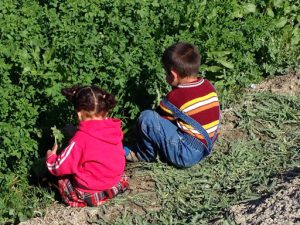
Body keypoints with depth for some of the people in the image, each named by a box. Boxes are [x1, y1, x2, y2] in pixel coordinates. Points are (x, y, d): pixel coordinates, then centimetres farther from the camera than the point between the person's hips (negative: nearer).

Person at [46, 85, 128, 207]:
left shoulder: (81, 139, -24)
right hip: (115, 184, 5)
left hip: (89, 194, -5)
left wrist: (50, 158, 6)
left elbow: (61, 167, -17)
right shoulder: (114, 130, -7)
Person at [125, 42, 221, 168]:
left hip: (187, 155, -9)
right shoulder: (208, 86, 5)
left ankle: (145, 155, 6)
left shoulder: (176, 97, -15)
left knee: (146, 118, -18)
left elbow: (158, 120, -2)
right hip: (205, 150, 9)